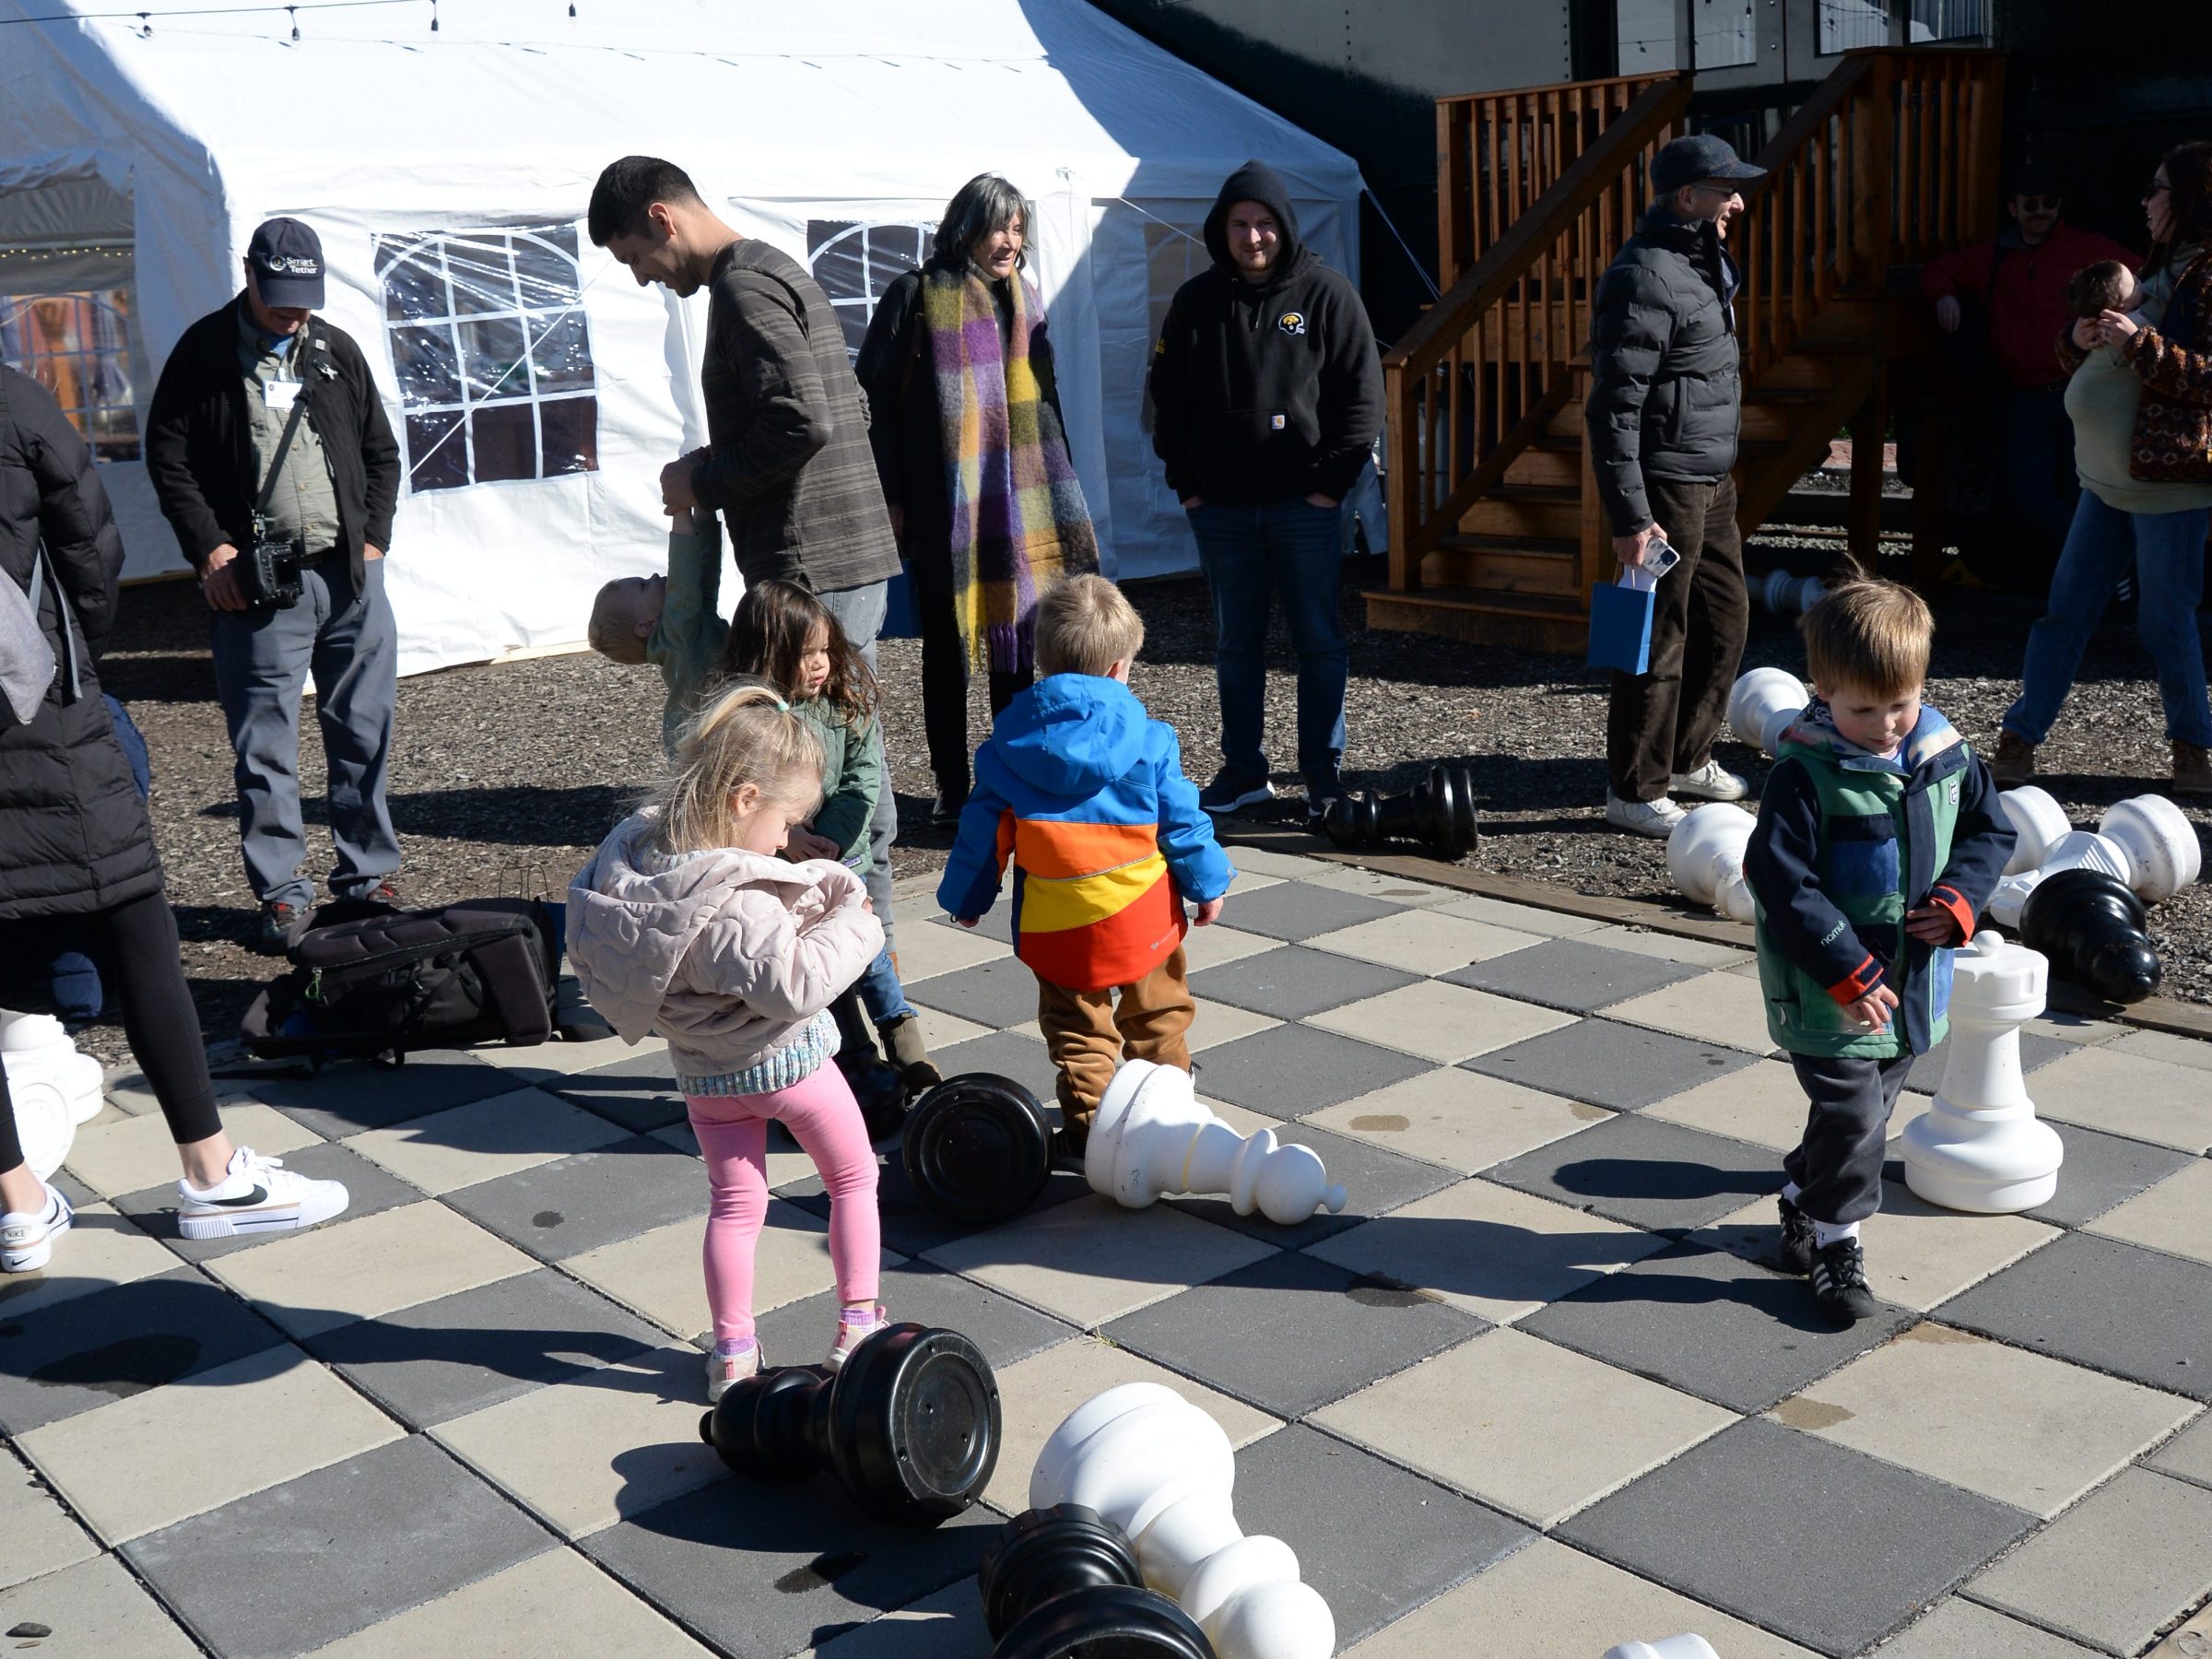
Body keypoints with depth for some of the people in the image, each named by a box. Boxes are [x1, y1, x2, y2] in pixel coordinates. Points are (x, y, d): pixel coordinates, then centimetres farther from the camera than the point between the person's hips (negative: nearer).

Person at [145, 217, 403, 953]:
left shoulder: (338, 351, 13)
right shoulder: (204, 353, 2)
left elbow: (381, 452, 19)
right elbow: (167, 456, 2)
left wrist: (373, 537, 7)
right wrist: (210, 548, -7)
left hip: (351, 574, 3)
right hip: (255, 581, -3)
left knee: (364, 732, 7)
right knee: (264, 746, -1)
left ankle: (368, 874, 19)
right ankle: (281, 892, 8)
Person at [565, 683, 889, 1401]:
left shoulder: (637, 851, -12)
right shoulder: (735, 905, -35)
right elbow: (792, 984, -36)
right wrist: (851, 924, -21)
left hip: (703, 1073, 6)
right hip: (785, 1062, -6)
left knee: (734, 1204, 19)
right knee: (853, 1176, 18)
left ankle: (731, 1353, 24)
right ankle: (858, 1322, 25)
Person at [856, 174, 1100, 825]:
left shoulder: (1025, 301, 13)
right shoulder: (918, 296, -5)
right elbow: (874, 397, -7)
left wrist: (1056, 486, 17)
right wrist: (889, 497, -11)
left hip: (1017, 503, 5)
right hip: (942, 509, -5)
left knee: (1015, 647, 9)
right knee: (945, 649, 4)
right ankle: (951, 788, 13)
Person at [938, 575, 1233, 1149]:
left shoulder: (1010, 742, -5)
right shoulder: (1146, 740, -10)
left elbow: (984, 826, 0)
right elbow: (1181, 818, -4)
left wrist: (964, 897, 14)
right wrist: (1208, 883, 11)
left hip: (1053, 922, 0)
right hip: (1142, 911, 0)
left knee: (1075, 1023, 14)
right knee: (1156, 1011, 22)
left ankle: (1088, 1118, 12)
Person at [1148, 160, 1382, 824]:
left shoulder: (1326, 295, -1)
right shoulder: (1195, 301, 7)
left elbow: (1362, 395, -1)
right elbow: (1169, 397, 11)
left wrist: (1333, 481, -7)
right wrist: (1185, 482, 3)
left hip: (1304, 502, -3)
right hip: (1220, 507, 3)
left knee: (1318, 641, 2)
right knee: (1235, 643, 9)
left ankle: (1324, 776, 10)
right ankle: (1243, 770, 19)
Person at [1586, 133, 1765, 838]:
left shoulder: (1703, 263, 14)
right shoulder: (1645, 276, -18)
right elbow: (1613, 407, -22)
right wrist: (1630, 517, -24)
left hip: (1711, 481, 10)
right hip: (1666, 486, -10)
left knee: (1726, 616, 18)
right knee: (1660, 636, -3)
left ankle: (1686, 755, 34)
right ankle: (1635, 791, 9)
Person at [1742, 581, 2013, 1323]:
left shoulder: (1947, 757, -1)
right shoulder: (1804, 776, -20)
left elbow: (1992, 830, 12)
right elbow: (1780, 883, -22)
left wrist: (1958, 898, -9)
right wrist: (1850, 974, -24)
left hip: (1914, 984, 6)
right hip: (1827, 994, -6)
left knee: (1862, 1112, 19)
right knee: (1852, 1116, -5)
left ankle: (1804, 1204, 41)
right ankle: (1834, 1242, 15)